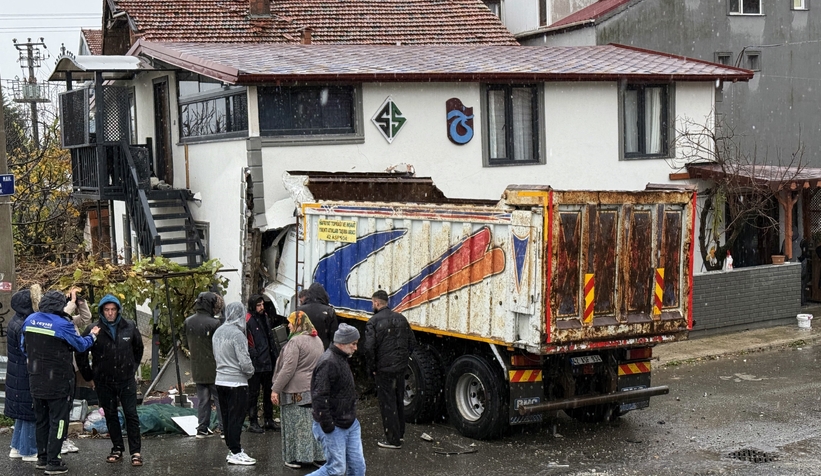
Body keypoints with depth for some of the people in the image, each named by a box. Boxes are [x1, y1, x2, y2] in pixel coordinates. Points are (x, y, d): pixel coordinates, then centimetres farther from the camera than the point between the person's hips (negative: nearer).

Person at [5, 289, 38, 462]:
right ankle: (29, 451, 11)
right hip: (25, 376, -9)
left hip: (17, 375, 9)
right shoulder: (22, 326, -21)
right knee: (30, 413, 2)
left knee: (22, 412, 19)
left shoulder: (16, 323, 8)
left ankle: (16, 447, 27)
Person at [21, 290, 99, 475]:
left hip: (36, 381, 6)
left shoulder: (30, 320, 1)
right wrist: (92, 335, 15)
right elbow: (81, 345, -4)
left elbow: (23, 346, 11)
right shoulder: (63, 324, -17)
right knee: (58, 421, 3)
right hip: (58, 382, -6)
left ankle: (42, 457, 26)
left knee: (42, 420, 18)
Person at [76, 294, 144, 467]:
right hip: (104, 382, 0)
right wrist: (89, 376, 4)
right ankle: (117, 449, 21)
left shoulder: (129, 327, -3)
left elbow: (138, 348, 15)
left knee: (131, 415, -2)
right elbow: (81, 354, 1)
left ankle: (135, 451, 2)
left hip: (126, 380, 0)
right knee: (111, 416, 10)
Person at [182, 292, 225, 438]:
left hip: (197, 368, 5)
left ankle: (202, 428, 16)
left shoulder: (187, 322, 1)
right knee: (219, 398, 4)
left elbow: (185, 343, 10)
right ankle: (224, 428, 5)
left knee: (202, 398, 14)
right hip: (213, 367, -5)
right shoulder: (214, 323, -18)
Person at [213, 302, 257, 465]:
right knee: (236, 418, -2)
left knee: (226, 417, 13)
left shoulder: (218, 332, 7)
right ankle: (236, 453, 2)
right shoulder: (237, 334, -18)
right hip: (236, 382, -8)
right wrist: (250, 372, 0)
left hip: (220, 380, 8)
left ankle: (232, 450, 21)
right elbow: (244, 362, -18)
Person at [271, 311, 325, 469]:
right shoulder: (318, 340, 11)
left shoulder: (295, 341, -16)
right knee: (314, 422, 12)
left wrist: (275, 389, -15)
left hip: (297, 391, -8)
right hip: (315, 389, 8)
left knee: (297, 424, 1)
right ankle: (316, 454, 18)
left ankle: (298, 458, 7)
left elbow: (288, 368, -19)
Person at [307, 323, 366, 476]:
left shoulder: (341, 359, 13)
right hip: (334, 427, -9)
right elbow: (319, 397, -24)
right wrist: (327, 426, -22)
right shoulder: (328, 363, -20)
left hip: (350, 424, 10)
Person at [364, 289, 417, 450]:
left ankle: (393, 439, 5)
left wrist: (372, 368, -7)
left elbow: (369, 347, -19)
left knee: (387, 403, 1)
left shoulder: (373, 322, -12)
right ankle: (400, 433, 32)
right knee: (399, 400, 20)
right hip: (401, 367, 6)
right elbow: (412, 342, 11)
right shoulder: (401, 319, 7)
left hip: (384, 369, -6)